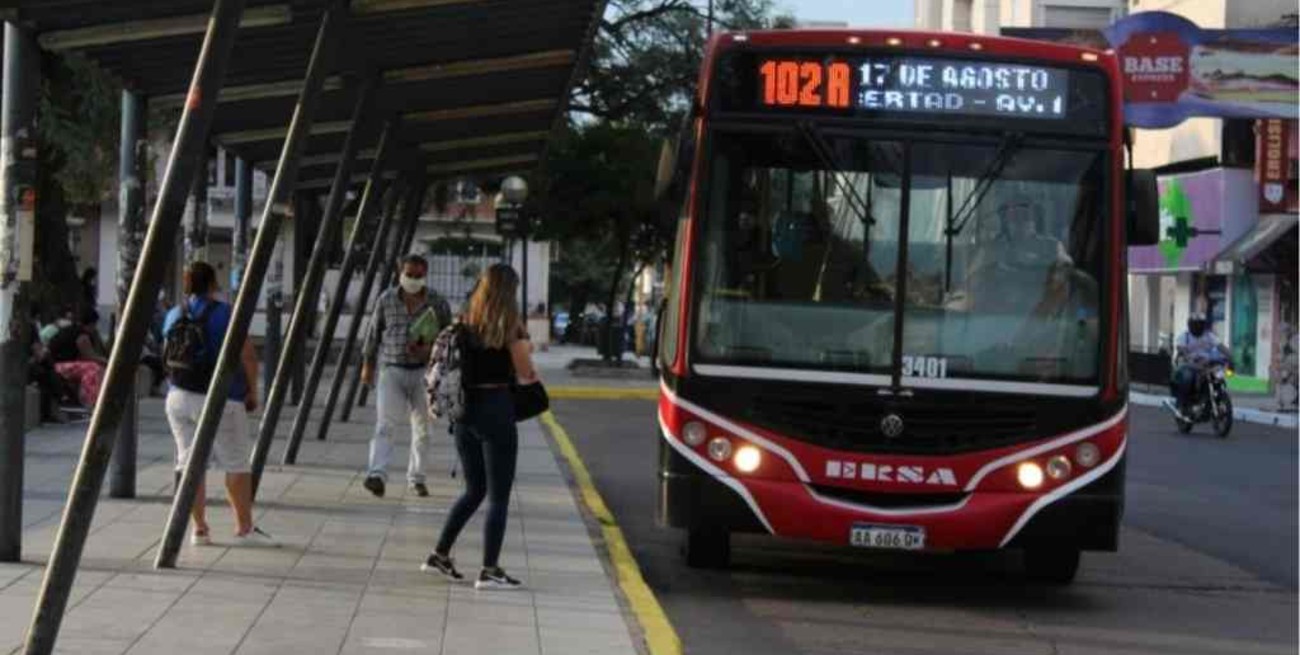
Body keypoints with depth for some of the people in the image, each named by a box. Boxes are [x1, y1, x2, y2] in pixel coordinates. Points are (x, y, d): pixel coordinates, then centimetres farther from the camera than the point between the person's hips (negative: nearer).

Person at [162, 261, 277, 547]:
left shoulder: (173, 316, 9)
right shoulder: (225, 314, -7)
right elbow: (248, 358, -10)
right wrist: (252, 392, 3)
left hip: (178, 397, 5)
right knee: (236, 464, 2)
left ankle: (199, 528, 5)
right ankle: (245, 528, 4)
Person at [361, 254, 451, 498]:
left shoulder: (438, 303, -1)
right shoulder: (386, 300, 2)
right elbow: (374, 332, 13)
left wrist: (430, 348, -14)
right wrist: (368, 364, 16)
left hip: (423, 372, 1)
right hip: (391, 370, -1)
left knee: (422, 428, 8)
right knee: (385, 425, -15)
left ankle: (416, 478, 23)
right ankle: (377, 476, -28)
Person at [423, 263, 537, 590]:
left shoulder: (466, 323, 7)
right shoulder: (511, 326, -8)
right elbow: (526, 375, -7)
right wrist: (524, 354, 12)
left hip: (465, 408, 6)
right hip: (496, 409, -6)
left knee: (474, 490, 20)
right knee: (498, 496, 2)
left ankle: (440, 554, 18)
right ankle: (489, 570, 1)